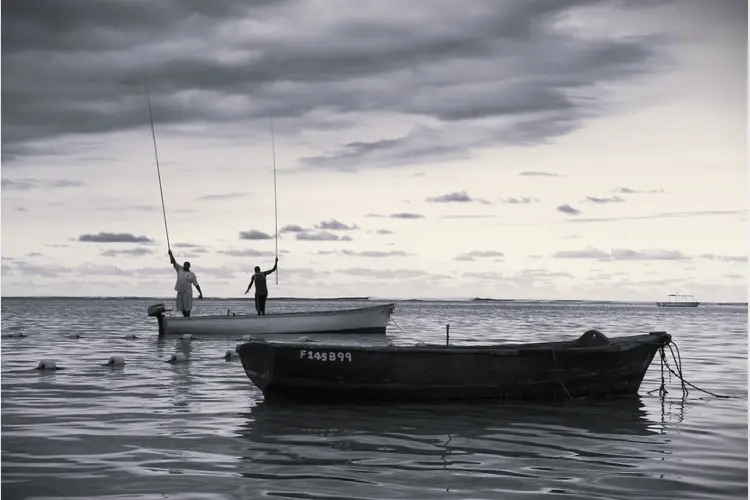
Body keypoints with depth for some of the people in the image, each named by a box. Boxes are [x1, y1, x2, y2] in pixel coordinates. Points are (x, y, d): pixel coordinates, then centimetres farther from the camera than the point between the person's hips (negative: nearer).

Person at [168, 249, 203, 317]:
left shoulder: (192, 274, 2)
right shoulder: (179, 269, 10)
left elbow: (196, 285, 2)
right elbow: (173, 262, 2)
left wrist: (200, 293, -1)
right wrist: (171, 254, -12)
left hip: (187, 293, -4)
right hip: (180, 293, 4)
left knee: (187, 308, -8)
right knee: (182, 309, 6)